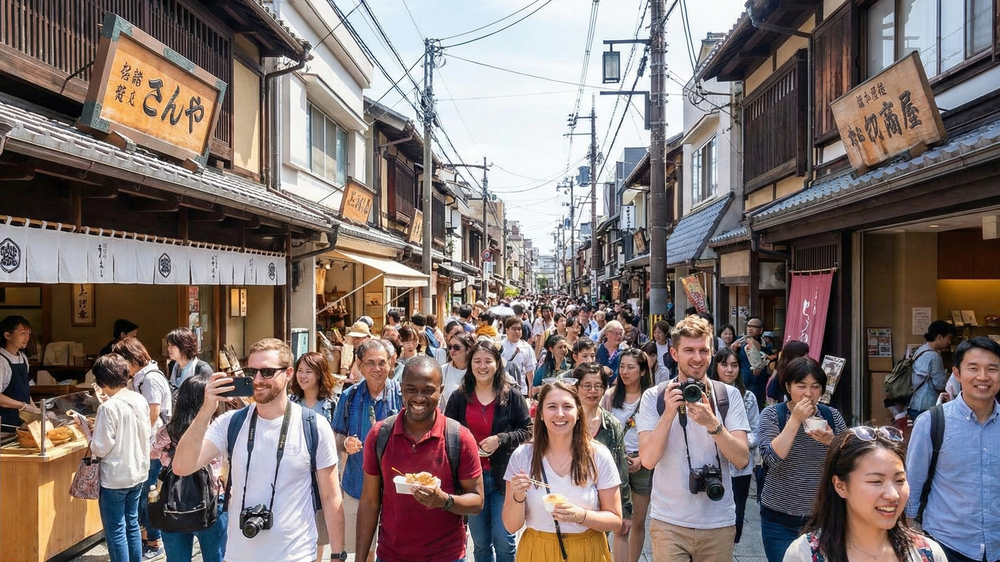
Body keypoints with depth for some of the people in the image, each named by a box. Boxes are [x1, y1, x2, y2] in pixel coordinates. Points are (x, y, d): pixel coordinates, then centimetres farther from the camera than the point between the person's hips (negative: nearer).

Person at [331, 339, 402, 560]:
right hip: (357, 484, 3)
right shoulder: (349, 396, -2)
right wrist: (345, 443, -15)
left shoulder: (402, 394, -10)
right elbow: (337, 437, 6)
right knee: (359, 548, 18)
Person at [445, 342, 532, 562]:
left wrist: (500, 439, -16)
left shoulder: (512, 395, -3)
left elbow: (526, 430, -1)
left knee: (504, 542, 3)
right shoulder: (459, 397, 1)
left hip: (503, 476, -2)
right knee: (480, 544, 15)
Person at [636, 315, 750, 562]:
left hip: (719, 522, 2)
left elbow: (742, 460, -10)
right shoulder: (653, 397, -5)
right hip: (669, 522, -1)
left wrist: (712, 423, -25)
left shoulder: (729, 395, -1)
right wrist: (669, 413, -24)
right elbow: (648, 460, -14)